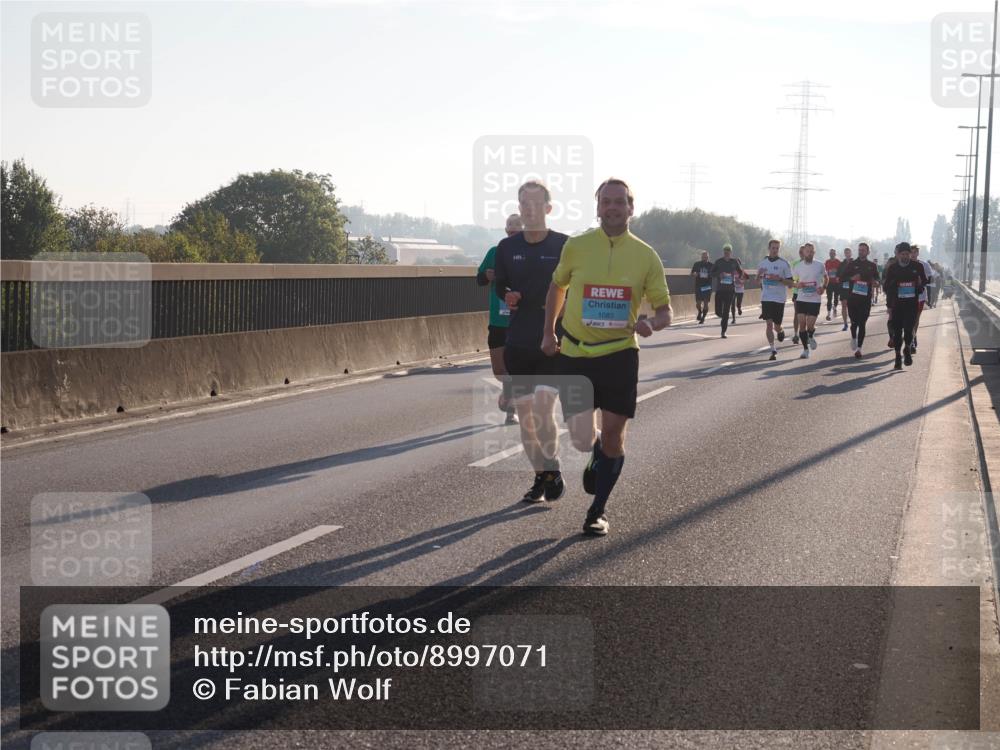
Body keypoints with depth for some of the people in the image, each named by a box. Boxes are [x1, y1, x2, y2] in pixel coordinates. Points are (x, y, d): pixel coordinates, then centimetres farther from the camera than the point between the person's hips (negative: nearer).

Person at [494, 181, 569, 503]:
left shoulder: (565, 246, -4)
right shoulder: (507, 248, 6)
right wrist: (507, 296, -4)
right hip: (517, 343, 4)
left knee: (542, 410, -16)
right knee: (525, 415, 7)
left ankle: (554, 472, 5)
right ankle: (541, 477, 21)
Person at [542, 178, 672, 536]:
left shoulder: (646, 256, -3)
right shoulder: (576, 246, -3)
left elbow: (664, 310, 2)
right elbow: (557, 285, 15)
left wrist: (651, 324, -21)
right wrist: (549, 332, 12)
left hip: (619, 355, 0)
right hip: (574, 354, 0)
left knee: (613, 433, 0)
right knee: (582, 441, -3)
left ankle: (598, 511, 18)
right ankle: (597, 454, 36)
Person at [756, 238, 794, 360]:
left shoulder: (784, 263, -4)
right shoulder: (763, 263, 7)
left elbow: (790, 283, -3)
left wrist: (779, 279, -20)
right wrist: (759, 275, -7)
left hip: (779, 298, -2)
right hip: (766, 298, 2)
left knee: (776, 325, 3)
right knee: (769, 324, -7)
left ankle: (780, 331, 40)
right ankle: (773, 350, -2)